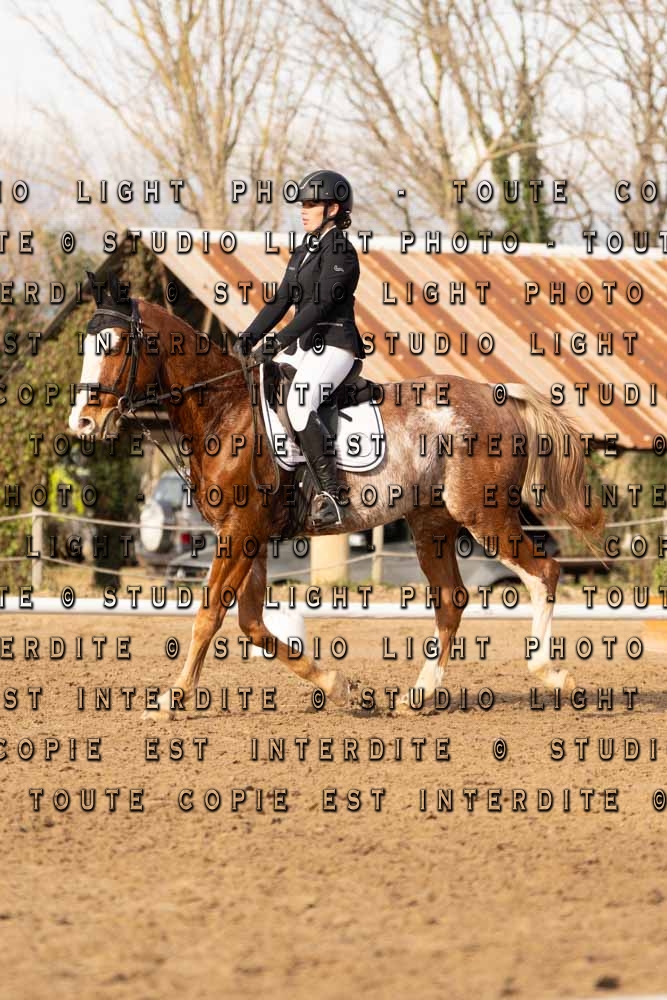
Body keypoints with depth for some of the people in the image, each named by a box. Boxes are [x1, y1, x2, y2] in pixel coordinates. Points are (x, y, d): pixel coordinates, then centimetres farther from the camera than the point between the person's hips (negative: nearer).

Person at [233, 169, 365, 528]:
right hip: (304, 345, 10)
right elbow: (281, 300, 16)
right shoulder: (303, 252, 17)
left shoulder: (340, 252, -11)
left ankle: (331, 495, -29)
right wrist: (250, 336, 2)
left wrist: (277, 341, -27)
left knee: (299, 404, -31)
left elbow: (319, 304, -20)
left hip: (334, 344, -10)